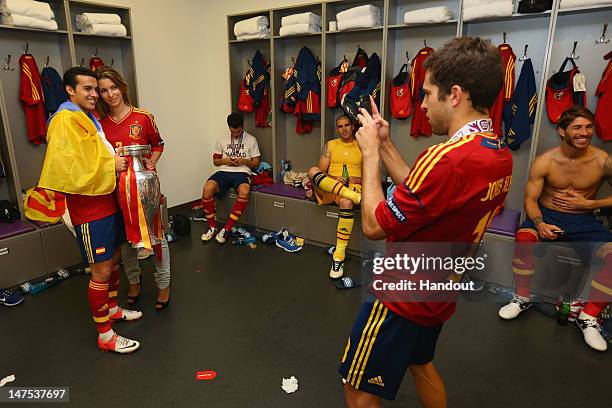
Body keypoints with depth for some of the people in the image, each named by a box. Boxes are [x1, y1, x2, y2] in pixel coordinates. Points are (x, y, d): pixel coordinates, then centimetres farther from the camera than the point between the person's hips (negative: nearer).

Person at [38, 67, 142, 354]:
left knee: (114, 259, 20)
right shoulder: (65, 120, -15)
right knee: (101, 271, -3)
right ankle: (105, 335, 10)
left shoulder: (90, 119, 15)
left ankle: (112, 308, 39)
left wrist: (116, 159, 8)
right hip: (88, 206, -9)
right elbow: (67, 165, -25)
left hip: (107, 199, 9)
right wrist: (111, 165, -18)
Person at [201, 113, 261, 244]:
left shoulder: (251, 140, 9)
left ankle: (226, 229, -26)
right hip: (224, 171, 3)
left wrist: (243, 161, -10)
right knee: (207, 189, -31)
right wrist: (225, 161, -2)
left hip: (242, 172, -2)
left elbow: (256, 164, 10)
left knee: (244, 192, -39)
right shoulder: (222, 140, 16)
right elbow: (215, 160, 20)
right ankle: (212, 227, -12)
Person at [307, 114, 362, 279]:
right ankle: (357, 197, -38)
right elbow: (322, 171, 8)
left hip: (353, 186, -2)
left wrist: (351, 180, -10)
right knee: (313, 171, -30)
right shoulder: (330, 145, 19)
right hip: (329, 187, 2)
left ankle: (338, 258, -37)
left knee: (346, 202, -39)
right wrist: (335, 179, -13)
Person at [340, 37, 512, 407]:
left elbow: (374, 225, -23)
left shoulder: (448, 158, -32)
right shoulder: (500, 155, -2)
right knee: (421, 364, 33)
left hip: (402, 297, -9)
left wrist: (370, 152, -14)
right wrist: (385, 144, 2)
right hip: (436, 293, 9)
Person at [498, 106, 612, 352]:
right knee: (524, 239, -34)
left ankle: (588, 317, -5)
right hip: (547, 216, -1)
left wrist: (588, 204, -11)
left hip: (584, 221, 2)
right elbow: (530, 199, -8)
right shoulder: (544, 162, -8)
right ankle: (522, 298, -10)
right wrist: (540, 224, -26)